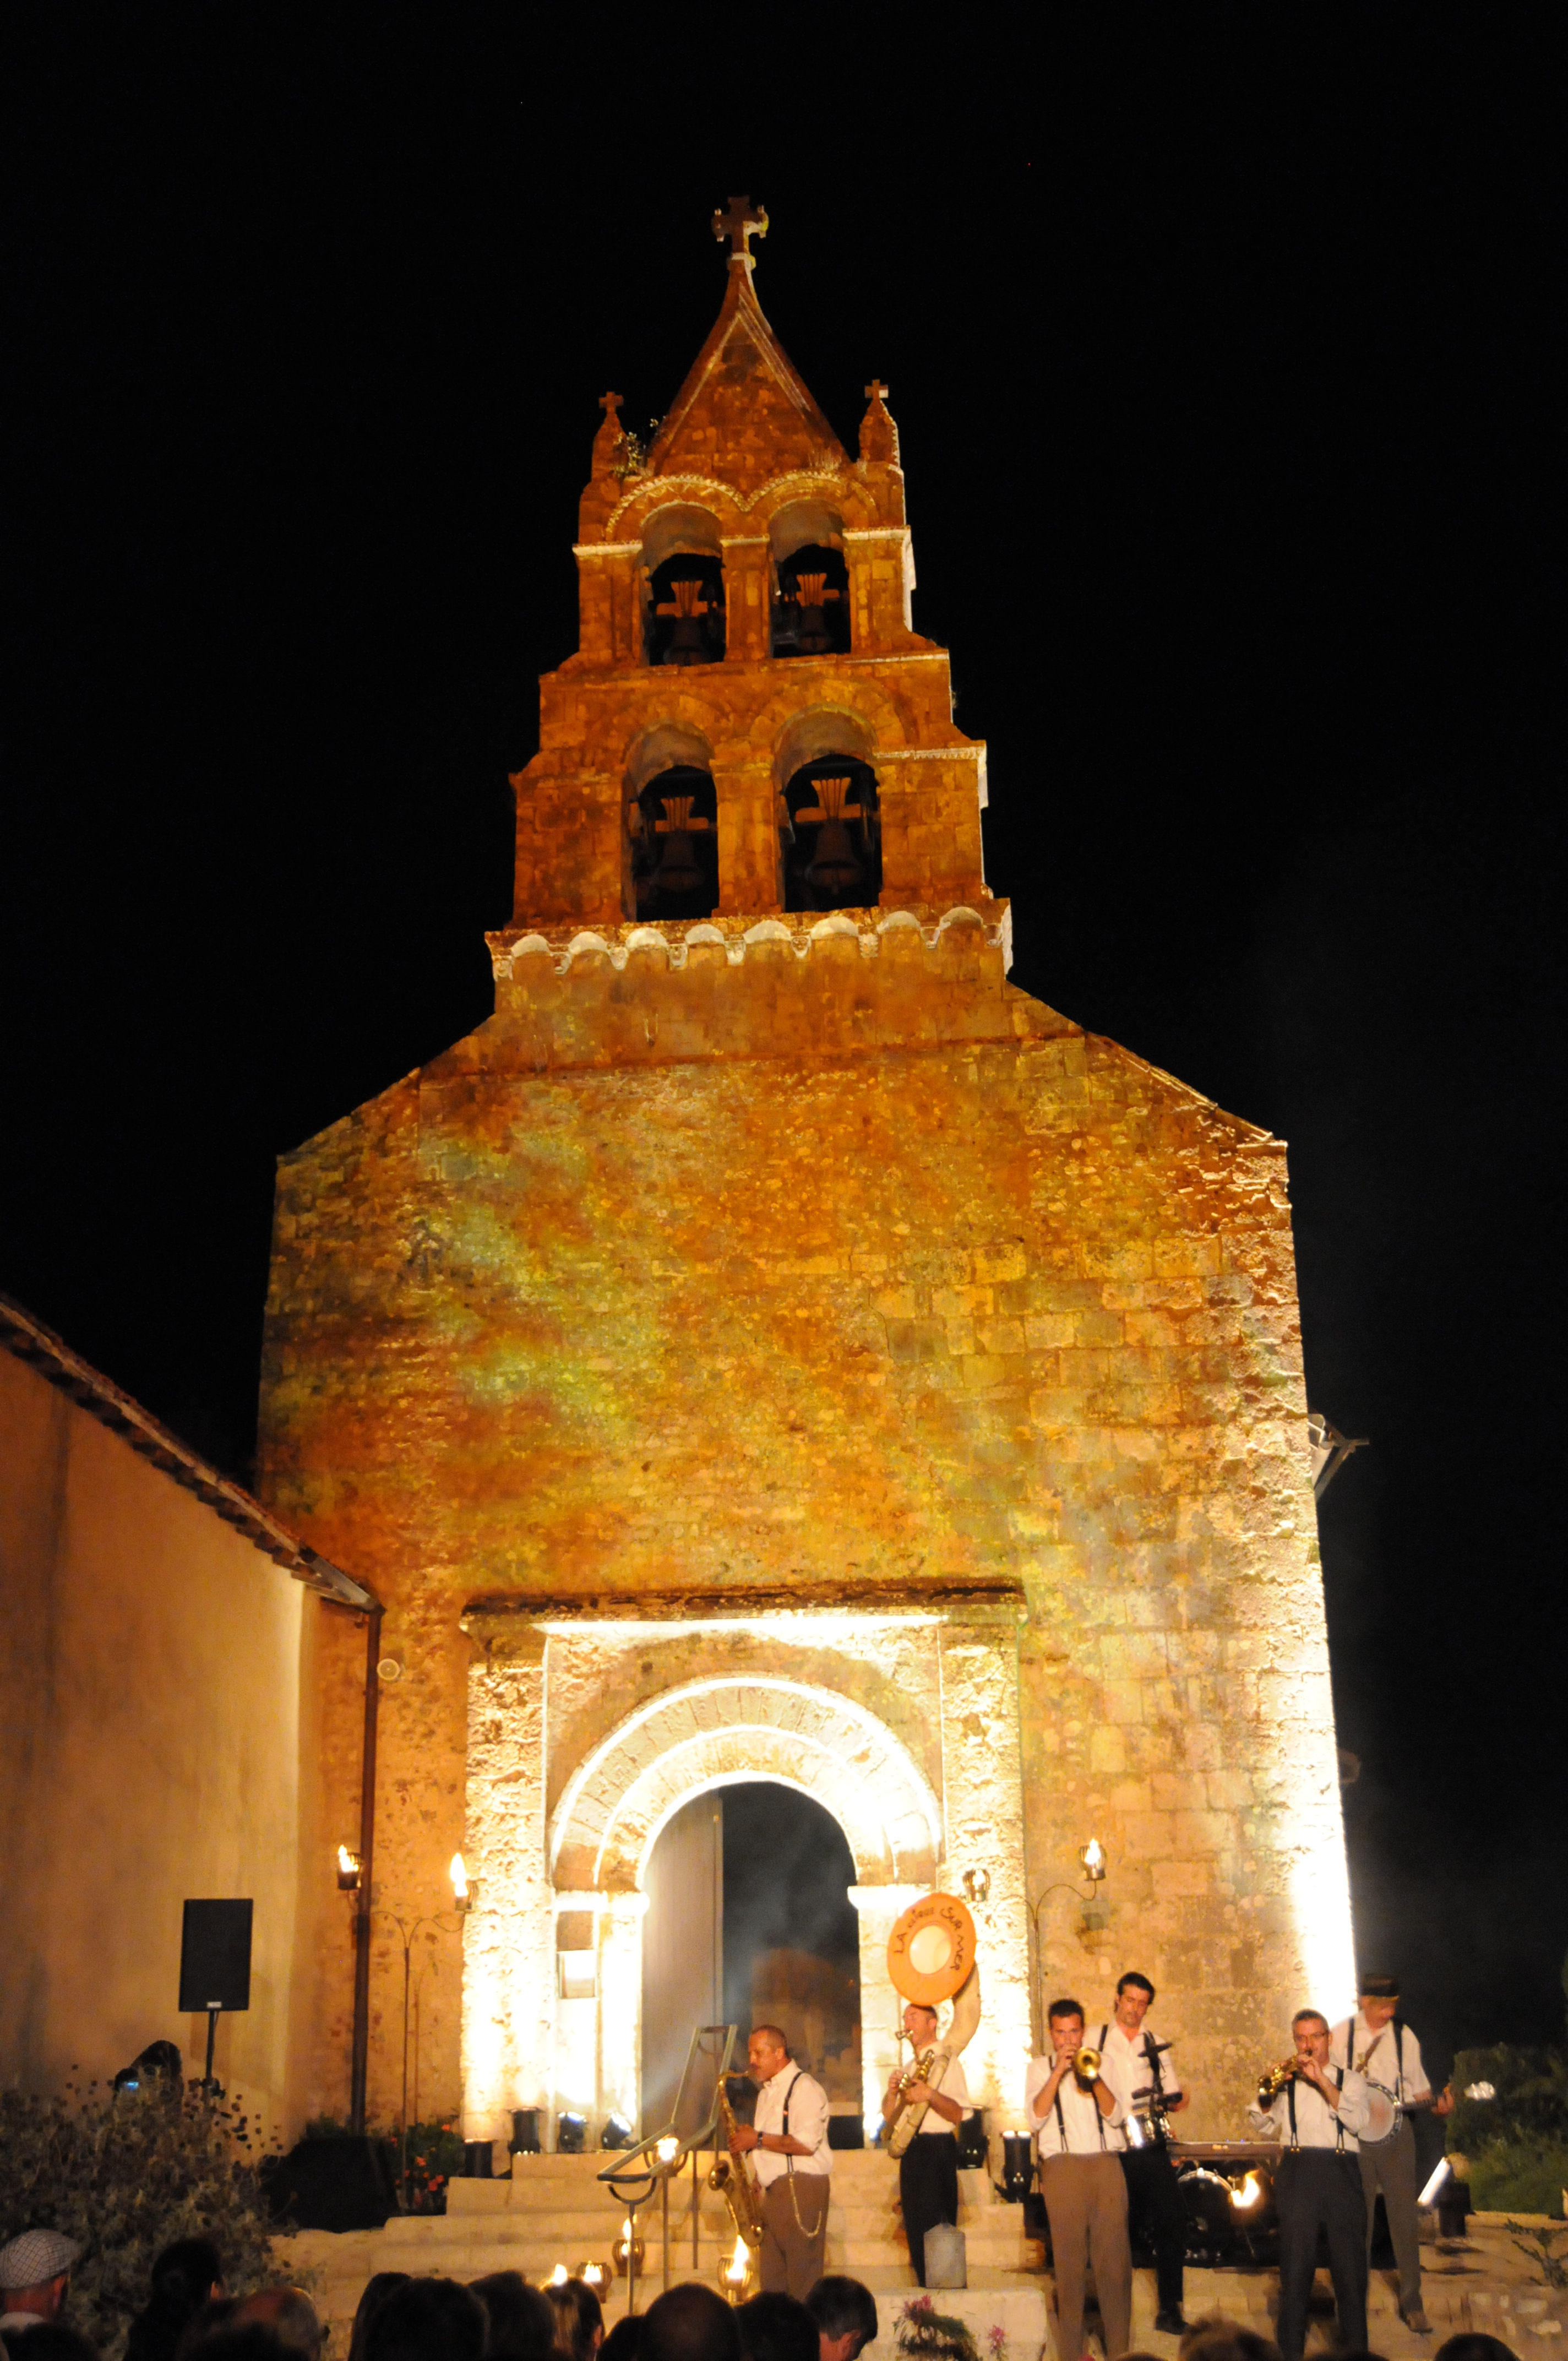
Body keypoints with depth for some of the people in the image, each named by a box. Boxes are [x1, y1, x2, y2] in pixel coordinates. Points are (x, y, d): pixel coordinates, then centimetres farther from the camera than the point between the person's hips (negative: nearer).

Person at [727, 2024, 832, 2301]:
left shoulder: (804, 2088, -10)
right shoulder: (767, 2091, 19)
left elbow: (806, 2144, -21)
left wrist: (757, 2139, -15)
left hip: (802, 2190, -9)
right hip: (773, 2191, 9)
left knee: (803, 2283, -7)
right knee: (772, 2280, 9)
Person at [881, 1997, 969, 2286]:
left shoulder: (946, 2061, -3)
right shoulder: (908, 2068, 19)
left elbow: (957, 2114, -13)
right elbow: (888, 2116, 14)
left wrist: (930, 2095, -27)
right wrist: (892, 2091, -5)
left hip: (937, 2149, -7)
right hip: (911, 2151, 7)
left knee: (937, 2229, -9)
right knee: (916, 2230, 9)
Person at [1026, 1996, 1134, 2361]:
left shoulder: (1105, 2063, 15)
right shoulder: (1039, 2068, 11)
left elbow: (1116, 2115, 3)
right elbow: (1035, 2119, -3)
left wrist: (1094, 2077, -10)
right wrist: (1058, 2072, -9)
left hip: (1106, 2165, 1)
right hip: (1063, 2169, -1)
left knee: (1115, 2259, -2)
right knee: (1069, 2262, -3)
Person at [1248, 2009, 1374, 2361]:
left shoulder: (1349, 2078, 14)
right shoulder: (1287, 2082, 16)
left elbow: (1359, 2121, -4)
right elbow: (1266, 2128, 5)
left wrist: (1323, 2081, -10)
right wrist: (1267, 2093, -10)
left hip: (1342, 2171, 0)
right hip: (1298, 2171, 0)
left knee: (1350, 2265, 0)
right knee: (1295, 2266, 1)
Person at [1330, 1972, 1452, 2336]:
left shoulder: (1404, 2036, 2)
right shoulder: (1341, 2035, -2)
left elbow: (1417, 2085, 7)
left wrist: (1436, 2105, -11)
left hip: (1395, 2130, 1)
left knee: (1404, 2219, 1)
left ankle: (1412, 2303, 11)